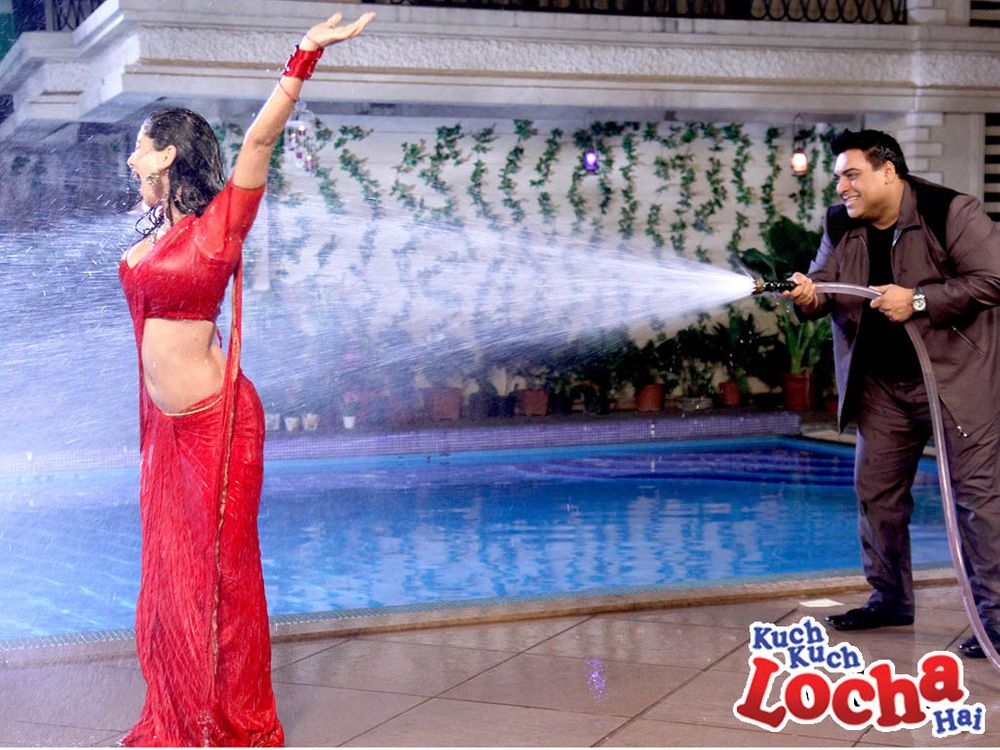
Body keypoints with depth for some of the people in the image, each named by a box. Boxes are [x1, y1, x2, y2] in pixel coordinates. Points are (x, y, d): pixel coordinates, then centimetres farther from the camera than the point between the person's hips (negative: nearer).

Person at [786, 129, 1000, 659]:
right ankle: (890, 599, 26)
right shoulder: (841, 226, 4)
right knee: (875, 490, 10)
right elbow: (825, 281, 2)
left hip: (958, 376, -6)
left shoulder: (950, 213, -15)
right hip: (885, 383, 6)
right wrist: (809, 296, -22)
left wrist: (917, 301, -25)